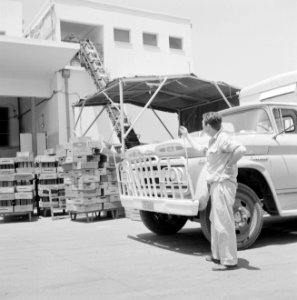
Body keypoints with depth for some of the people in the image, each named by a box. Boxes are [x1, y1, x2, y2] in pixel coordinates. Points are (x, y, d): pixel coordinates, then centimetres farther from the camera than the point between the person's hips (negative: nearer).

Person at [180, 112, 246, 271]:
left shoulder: (223, 139, -15)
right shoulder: (213, 141, 16)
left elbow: (241, 149, -30)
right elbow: (200, 149, 33)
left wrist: (229, 165, -19)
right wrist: (187, 135, 37)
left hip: (224, 184, -10)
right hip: (215, 185, 10)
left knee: (223, 223, -7)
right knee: (215, 222, 18)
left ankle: (230, 261, 0)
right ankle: (217, 255, 29)